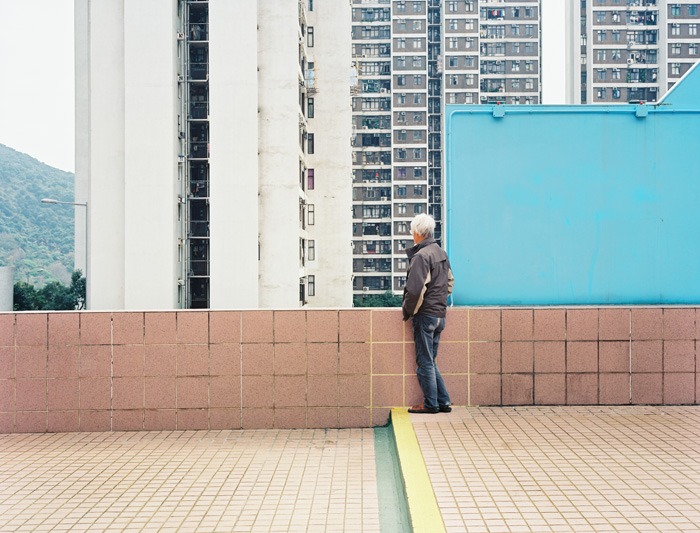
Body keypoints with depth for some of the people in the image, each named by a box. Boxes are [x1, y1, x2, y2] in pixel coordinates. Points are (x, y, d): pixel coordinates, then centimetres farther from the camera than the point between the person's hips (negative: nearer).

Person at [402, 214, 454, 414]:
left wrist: (407, 311, -7)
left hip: (425, 314, -9)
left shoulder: (421, 256, -15)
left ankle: (431, 404, 7)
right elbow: (449, 282, 21)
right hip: (440, 313, 9)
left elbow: (415, 289, -21)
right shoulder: (441, 253, 12)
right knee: (430, 361, 16)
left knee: (425, 362, 1)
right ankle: (443, 402, 17)